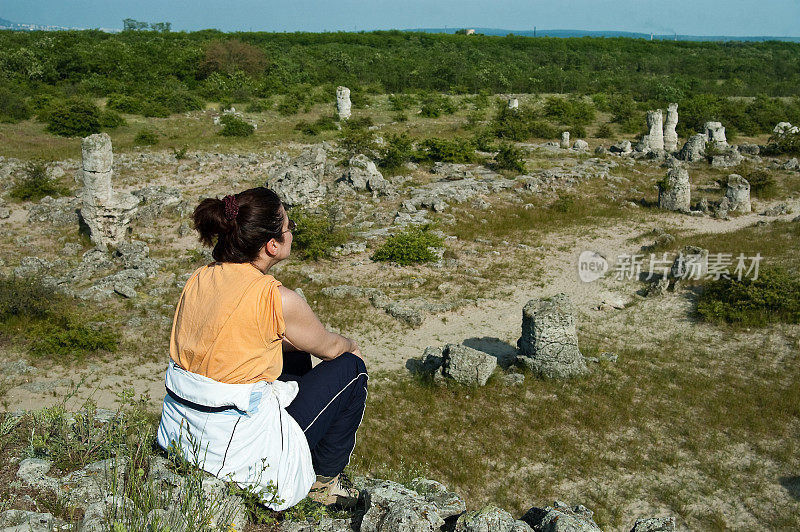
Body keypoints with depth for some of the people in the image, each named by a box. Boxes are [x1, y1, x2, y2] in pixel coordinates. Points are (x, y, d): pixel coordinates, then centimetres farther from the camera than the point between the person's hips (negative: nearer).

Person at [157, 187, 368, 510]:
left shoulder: (200, 279, 0)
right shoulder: (277, 299, -21)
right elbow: (328, 347, -1)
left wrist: (292, 341, 21)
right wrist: (352, 347, 21)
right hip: (237, 456, -8)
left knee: (296, 360, 28)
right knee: (351, 366, 8)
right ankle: (324, 479, 21)